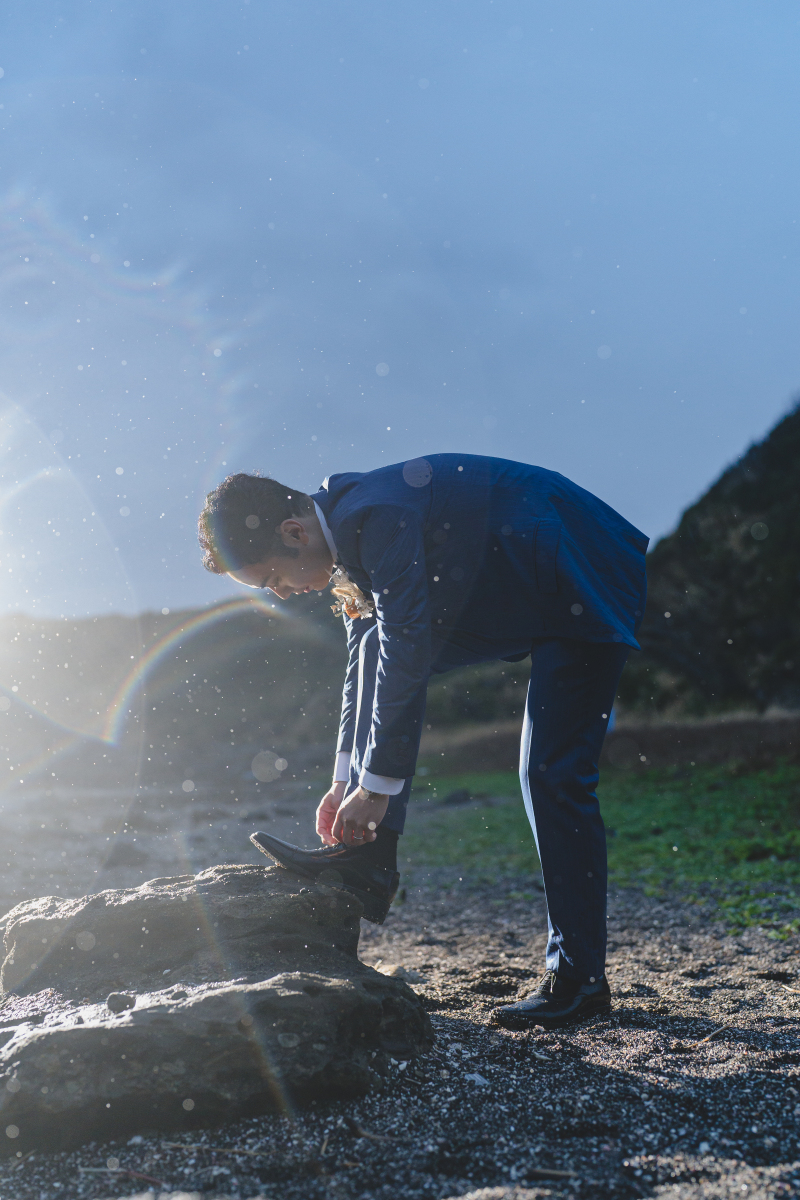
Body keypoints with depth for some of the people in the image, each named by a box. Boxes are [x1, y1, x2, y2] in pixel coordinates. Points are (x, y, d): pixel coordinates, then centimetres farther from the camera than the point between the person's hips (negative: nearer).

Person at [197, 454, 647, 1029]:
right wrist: (345, 778, 7)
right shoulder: (349, 527, 2)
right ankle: (368, 860, -7)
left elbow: (408, 654, -28)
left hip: (586, 587, -9)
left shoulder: (376, 518, -27)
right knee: (379, 643, -4)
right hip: (523, 591, 9)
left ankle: (579, 976, -1)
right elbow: (370, 658, 9)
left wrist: (376, 784, -21)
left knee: (553, 774, -13)